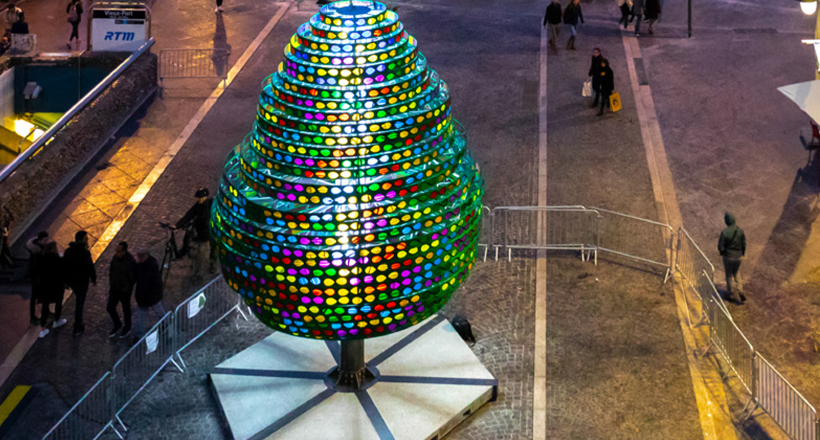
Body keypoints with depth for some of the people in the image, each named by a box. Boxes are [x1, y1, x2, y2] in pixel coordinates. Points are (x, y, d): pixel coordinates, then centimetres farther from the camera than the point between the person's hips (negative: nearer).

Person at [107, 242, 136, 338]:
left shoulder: (130, 262, -28)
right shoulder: (116, 257, -9)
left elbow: (133, 278, -19)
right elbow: (111, 269, 7)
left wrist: (127, 289, -14)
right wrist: (110, 282, 7)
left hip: (125, 290, -6)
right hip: (114, 288, 6)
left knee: (126, 308, 15)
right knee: (110, 308, 9)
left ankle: (127, 328, 39)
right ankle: (117, 325, 34)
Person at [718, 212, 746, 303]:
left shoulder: (724, 232, -22)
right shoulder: (740, 231, -10)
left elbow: (720, 246, -16)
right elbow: (744, 244, 0)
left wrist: (722, 252, 5)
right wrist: (742, 253, 16)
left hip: (728, 256, -3)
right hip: (738, 256, 3)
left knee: (729, 275, 14)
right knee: (737, 274, 21)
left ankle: (731, 294, 21)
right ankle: (740, 291, 6)